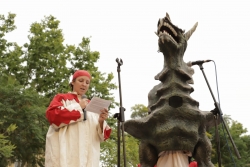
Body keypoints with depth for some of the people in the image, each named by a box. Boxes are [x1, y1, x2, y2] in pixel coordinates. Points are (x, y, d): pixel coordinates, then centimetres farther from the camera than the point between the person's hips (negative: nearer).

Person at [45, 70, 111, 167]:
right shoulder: (62, 98, 13)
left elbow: (102, 135, 14)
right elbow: (52, 115, -9)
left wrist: (101, 121, -7)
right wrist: (78, 107, -4)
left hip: (88, 157, 4)